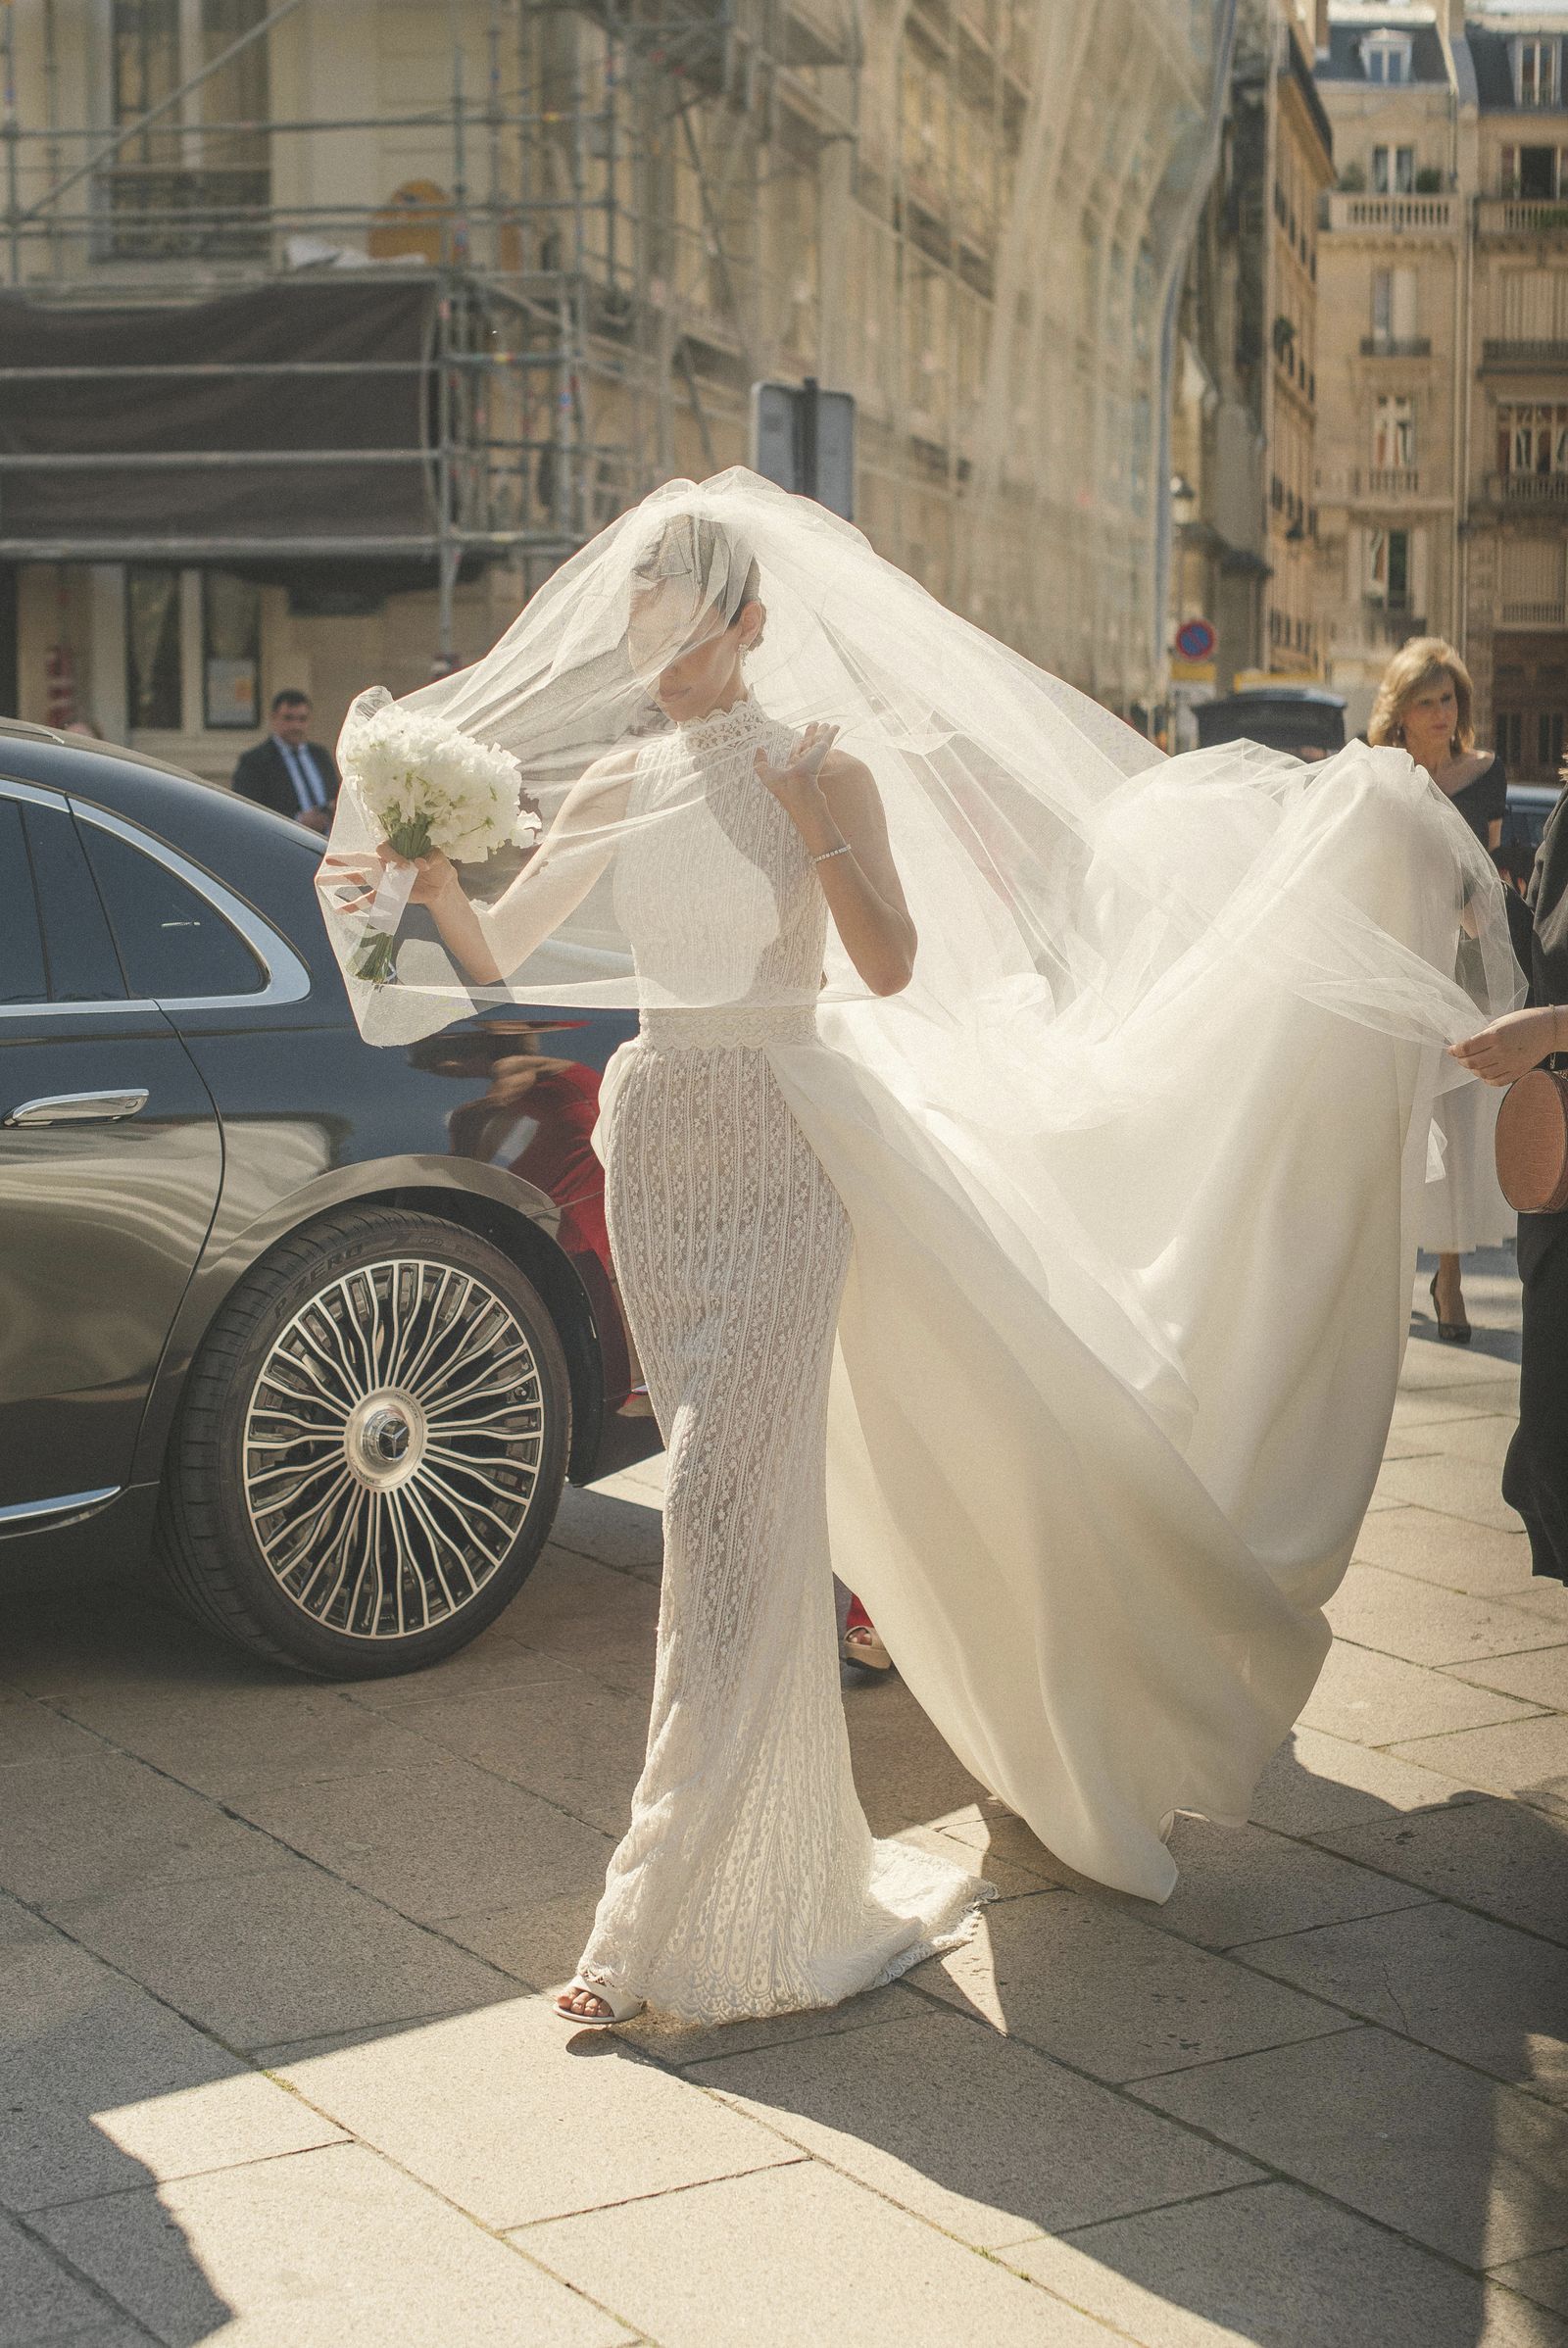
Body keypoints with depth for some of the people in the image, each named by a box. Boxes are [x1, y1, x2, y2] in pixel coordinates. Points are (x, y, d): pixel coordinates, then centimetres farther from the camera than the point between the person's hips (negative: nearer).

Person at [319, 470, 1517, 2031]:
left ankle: (677, 1910, -3)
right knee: (730, 1486, 11)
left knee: (731, 1494, -10)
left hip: (786, 1143, -5)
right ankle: (778, 1868, 29)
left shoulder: (821, 763, -4)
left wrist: (814, 826, -21)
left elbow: (891, 963, -13)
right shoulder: (608, 784, 9)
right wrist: (430, 879, -8)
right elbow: (492, 960, 10)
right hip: (658, 1141, 5)